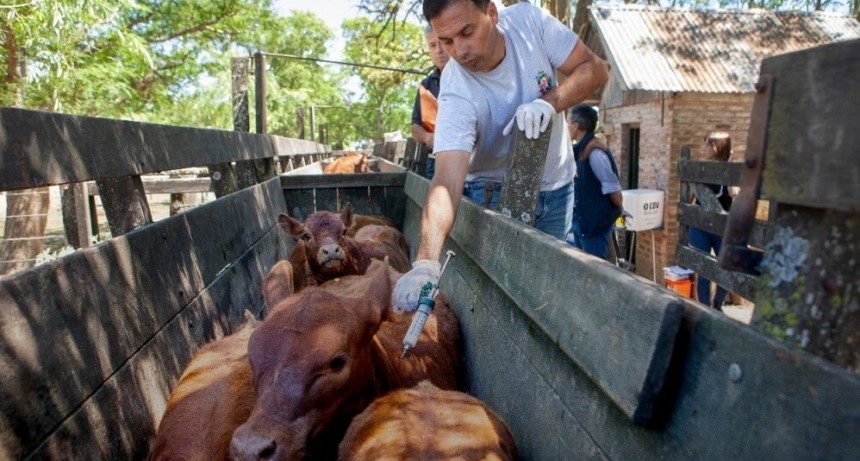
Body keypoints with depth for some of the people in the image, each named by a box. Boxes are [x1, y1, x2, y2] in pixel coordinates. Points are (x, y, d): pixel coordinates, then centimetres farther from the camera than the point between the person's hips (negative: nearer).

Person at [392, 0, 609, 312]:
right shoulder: (457, 95, -30)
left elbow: (594, 69, -14)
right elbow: (447, 182, -41)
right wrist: (425, 263, -56)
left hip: (556, 184, 4)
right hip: (495, 193, -3)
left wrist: (549, 102, -34)